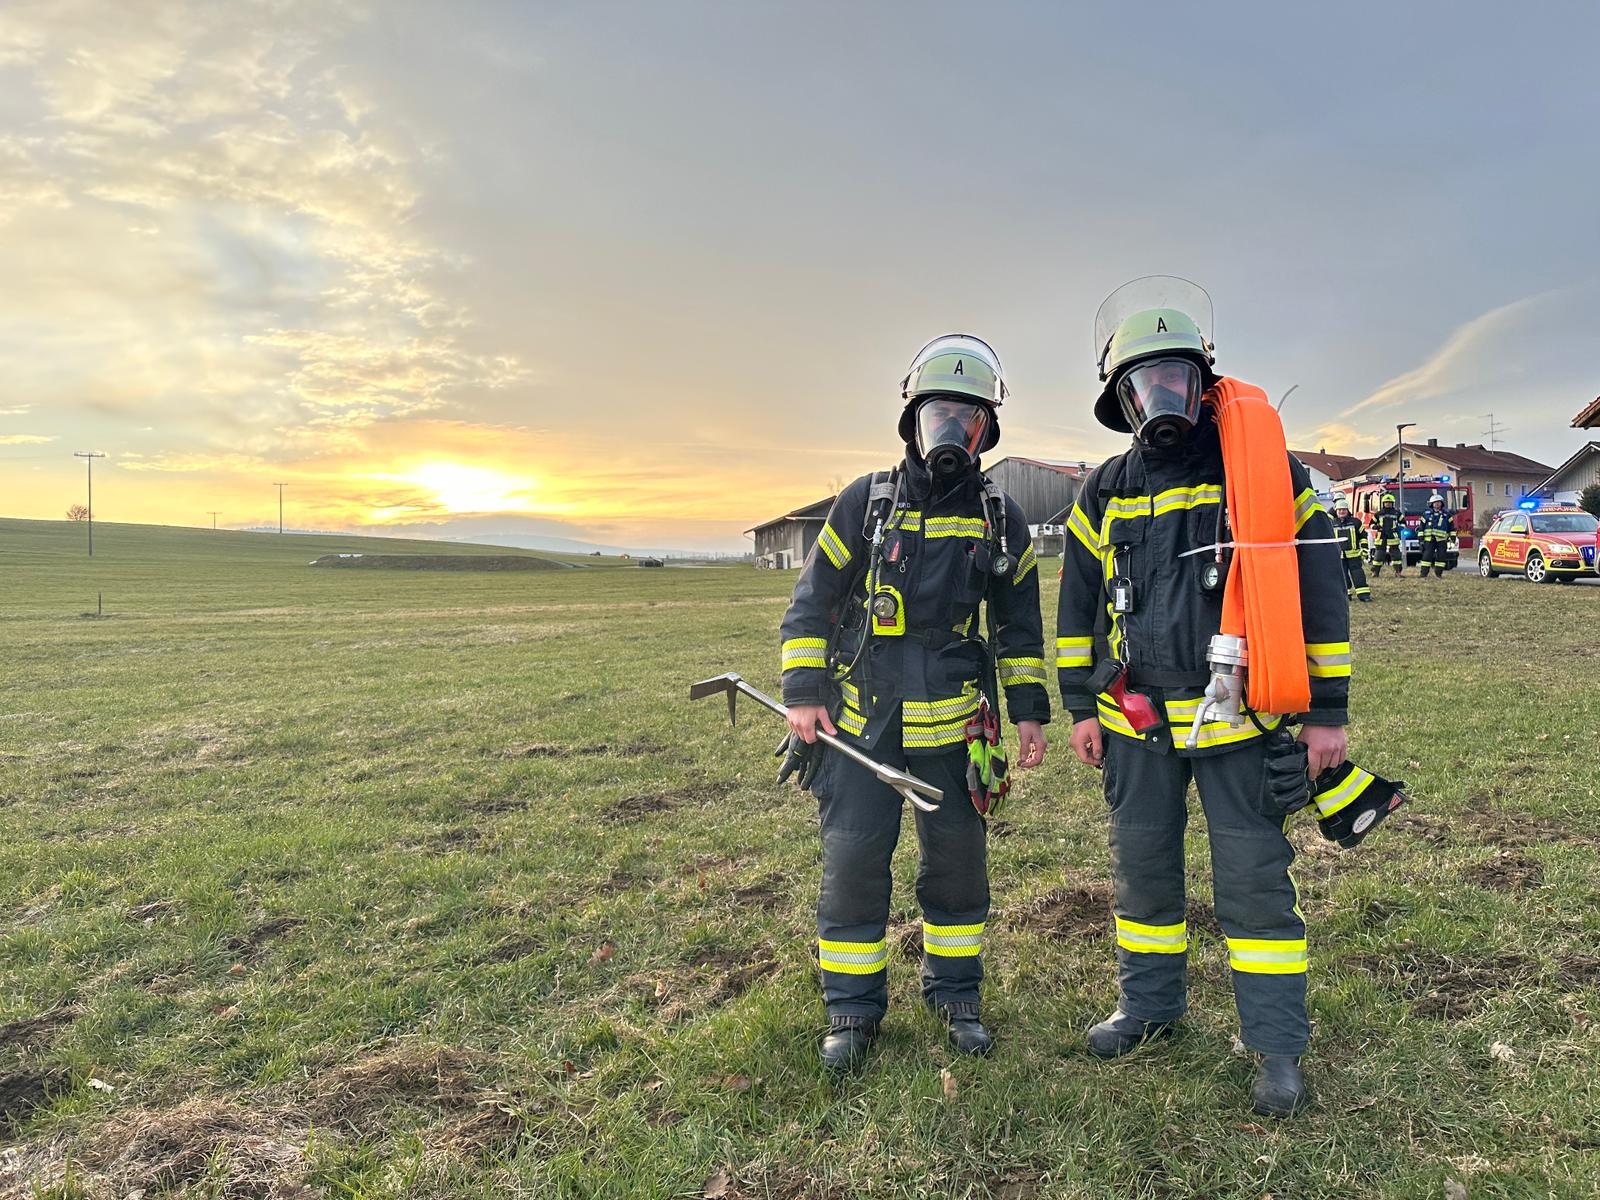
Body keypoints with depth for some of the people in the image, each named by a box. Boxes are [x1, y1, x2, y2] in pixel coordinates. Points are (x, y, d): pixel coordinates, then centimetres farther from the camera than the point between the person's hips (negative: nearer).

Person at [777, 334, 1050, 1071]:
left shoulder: (1001, 519, 6)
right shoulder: (865, 503, -1)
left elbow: (1020, 621, 13)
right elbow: (812, 601, 1)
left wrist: (1030, 709, 8)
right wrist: (804, 692, -6)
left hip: (951, 727, 2)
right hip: (860, 723, -1)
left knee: (958, 862, 11)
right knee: (852, 863, 1)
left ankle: (955, 993, 32)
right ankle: (852, 1010, 18)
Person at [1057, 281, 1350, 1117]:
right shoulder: (1104, 493, 6)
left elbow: (1319, 594, -3)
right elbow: (1078, 607, 11)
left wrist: (1327, 712, -6)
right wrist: (1081, 708, 7)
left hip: (1238, 720, -3)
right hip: (1135, 721, 4)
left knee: (1255, 879, 3)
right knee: (1141, 869, 15)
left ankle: (1277, 1046, 18)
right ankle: (1149, 1006, 34)